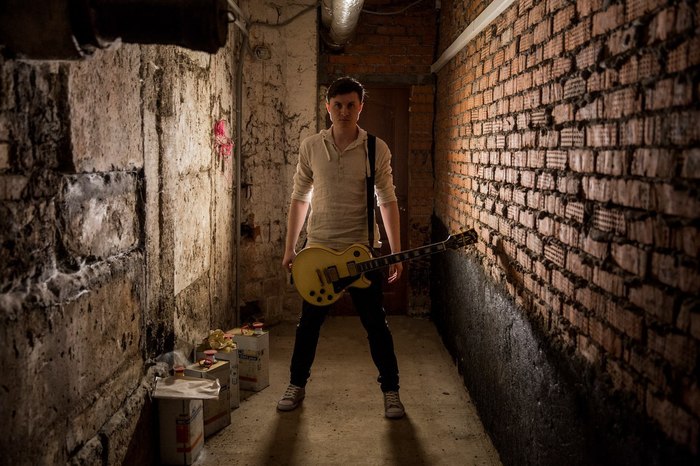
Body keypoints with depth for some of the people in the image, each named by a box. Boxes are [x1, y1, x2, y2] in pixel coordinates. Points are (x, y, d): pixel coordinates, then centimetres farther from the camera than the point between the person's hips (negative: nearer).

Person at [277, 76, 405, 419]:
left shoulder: (376, 149, -4)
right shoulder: (311, 146, 1)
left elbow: (388, 201, -2)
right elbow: (299, 198, 7)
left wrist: (396, 253, -6)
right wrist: (289, 247, 6)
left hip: (362, 250, -1)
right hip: (318, 248, 2)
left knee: (375, 324, 6)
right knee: (309, 323, 11)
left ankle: (390, 389, 21)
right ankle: (297, 384, 29)